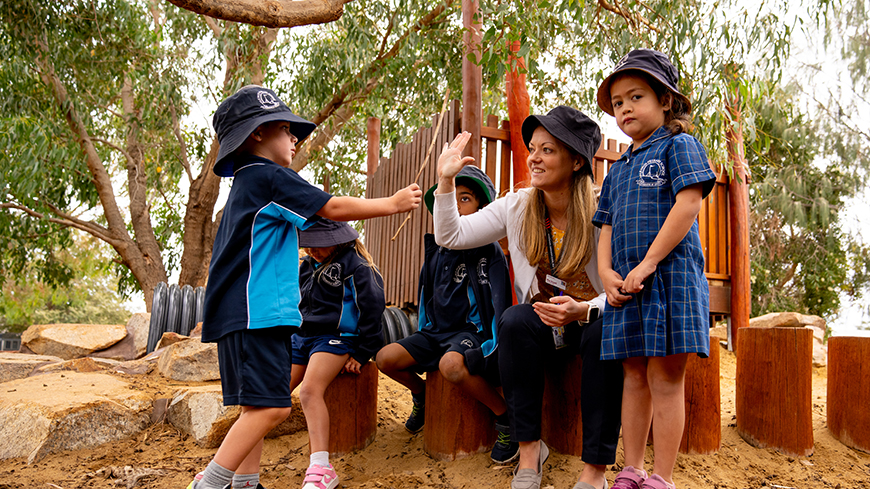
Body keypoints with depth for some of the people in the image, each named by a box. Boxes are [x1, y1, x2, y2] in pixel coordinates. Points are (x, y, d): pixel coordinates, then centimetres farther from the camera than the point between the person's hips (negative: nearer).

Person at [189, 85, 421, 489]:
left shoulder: (246, 184, 23)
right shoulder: (270, 177, -7)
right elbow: (334, 208, -7)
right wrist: (393, 203, 2)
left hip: (244, 315, 11)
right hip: (256, 314, -11)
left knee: (258, 407, 11)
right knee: (270, 406, -14)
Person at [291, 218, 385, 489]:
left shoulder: (356, 266, -5)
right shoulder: (306, 266, 17)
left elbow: (371, 311, -6)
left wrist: (361, 355, -6)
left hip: (335, 338, -7)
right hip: (301, 337, 7)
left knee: (310, 391, -31)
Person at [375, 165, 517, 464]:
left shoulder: (489, 251, -8)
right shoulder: (437, 250, 11)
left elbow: (500, 303, -12)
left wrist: (494, 346, -20)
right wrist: (422, 334, 22)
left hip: (472, 330, -6)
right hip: (437, 330, 7)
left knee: (451, 364, -39)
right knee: (386, 358, -12)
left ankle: (505, 418, -15)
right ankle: (422, 395, 22)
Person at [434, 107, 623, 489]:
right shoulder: (517, 206, -1)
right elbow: (451, 236, 1)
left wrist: (583, 311, -34)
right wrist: (446, 179, -7)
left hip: (594, 318, -2)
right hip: (543, 326, 3)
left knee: (605, 335, -36)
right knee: (514, 320, -31)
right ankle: (529, 449, -20)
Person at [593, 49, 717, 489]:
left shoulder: (678, 145, 2)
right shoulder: (618, 169, 22)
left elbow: (688, 205, -12)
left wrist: (647, 263, -16)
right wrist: (607, 274, -1)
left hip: (670, 275, -6)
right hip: (626, 285, 7)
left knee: (665, 378, -5)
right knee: (634, 377, 9)